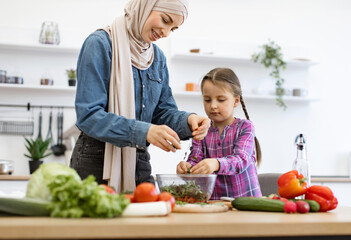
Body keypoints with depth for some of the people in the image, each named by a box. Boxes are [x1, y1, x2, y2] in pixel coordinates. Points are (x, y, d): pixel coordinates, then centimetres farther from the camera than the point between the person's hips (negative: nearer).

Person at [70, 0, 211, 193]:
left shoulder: (158, 58, 11)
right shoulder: (100, 43, -11)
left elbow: (164, 111, 12)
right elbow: (88, 115, -18)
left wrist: (187, 120, -10)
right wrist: (143, 131, -29)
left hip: (139, 161, 6)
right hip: (97, 162, -6)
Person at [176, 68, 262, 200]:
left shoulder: (244, 127, 2)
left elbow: (241, 159, -13)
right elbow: (195, 159, 2)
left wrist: (216, 164, -32)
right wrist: (186, 167, -22)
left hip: (245, 197, -5)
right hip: (213, 201, 5)